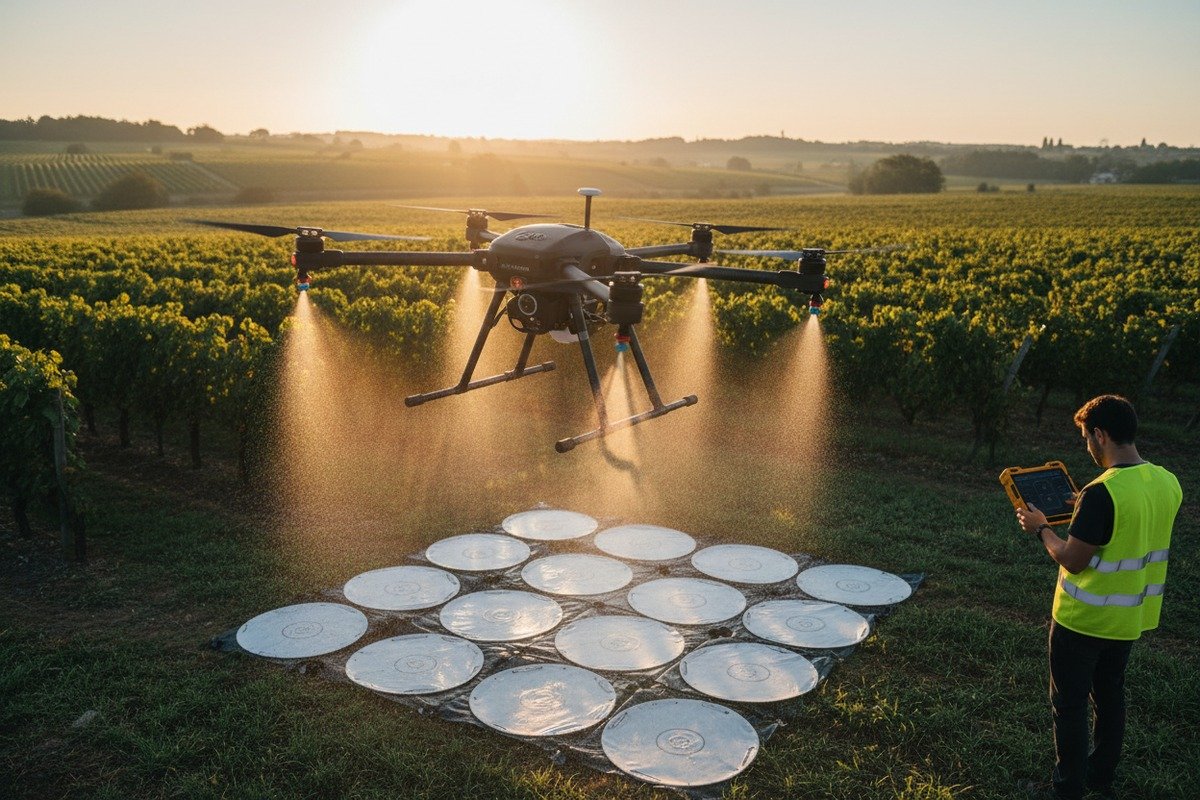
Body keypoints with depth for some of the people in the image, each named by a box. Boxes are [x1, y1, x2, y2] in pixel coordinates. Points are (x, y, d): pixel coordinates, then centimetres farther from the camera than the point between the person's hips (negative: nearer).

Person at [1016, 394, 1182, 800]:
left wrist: (1041, 528, -7)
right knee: (1110, 695, 24)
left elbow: (1073, 561, -22)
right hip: (1131, 617, 7)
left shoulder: (1101, 493, -29)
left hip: (1084, 619, -7)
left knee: (1069, 703, 10)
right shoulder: (1168, 484, -4)